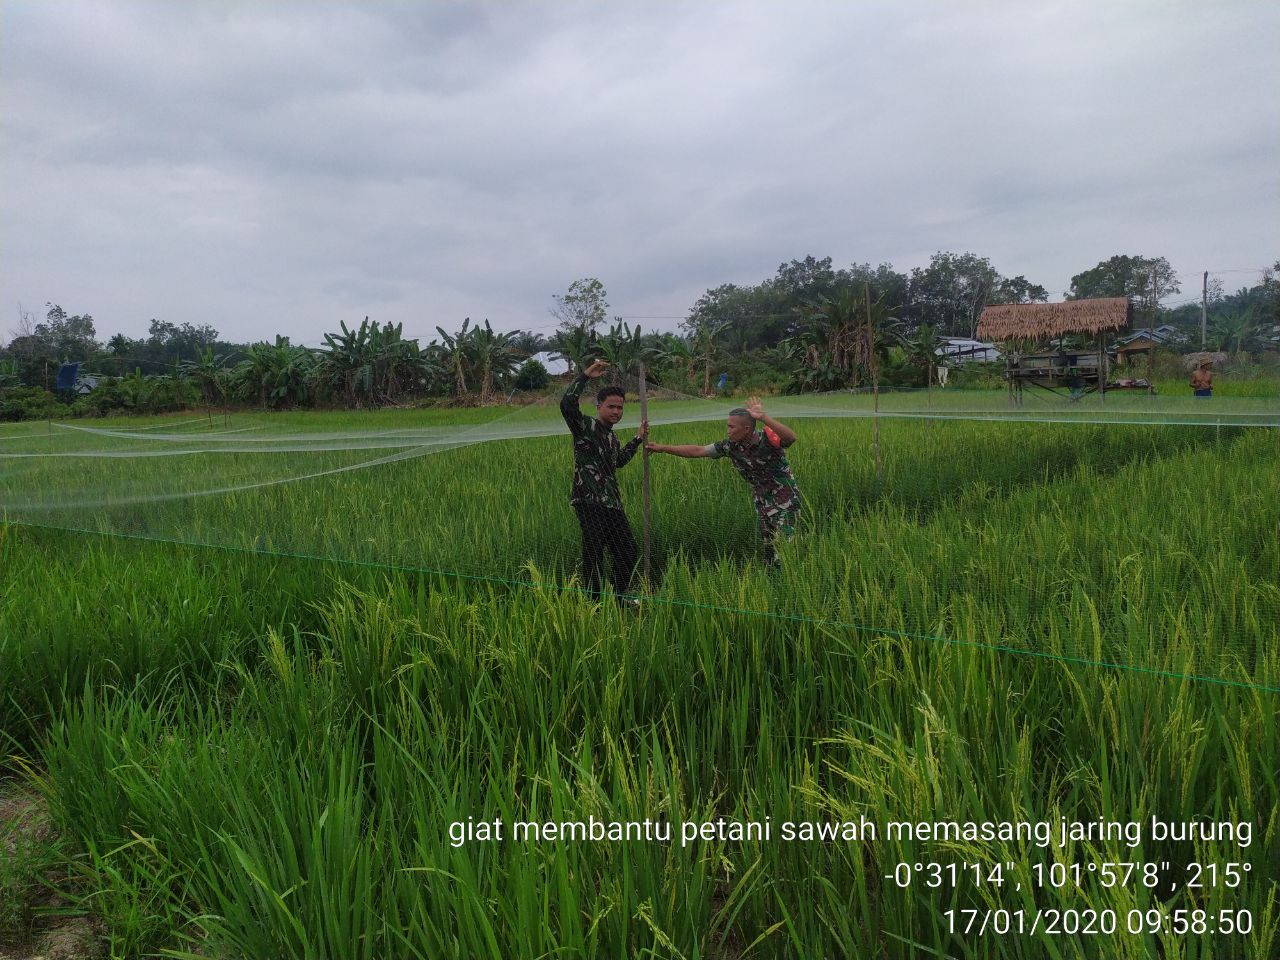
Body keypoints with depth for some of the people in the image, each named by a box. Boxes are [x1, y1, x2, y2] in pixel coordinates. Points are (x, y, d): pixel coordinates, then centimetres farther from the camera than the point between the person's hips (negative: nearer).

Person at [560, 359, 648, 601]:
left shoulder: (611, 437, 19)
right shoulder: (586, 426, -5)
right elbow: (567, 404, -24)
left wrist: (638, 439, 35)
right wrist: (585, 376, -23)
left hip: (612, 503, 9)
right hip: (589, 502, -9)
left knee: (627, 550, 13)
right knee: (594, 554, -7)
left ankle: (619, 598, 28)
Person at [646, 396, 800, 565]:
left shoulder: (767, 438, -24)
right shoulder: (730, 445, -7)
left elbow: (791, 437, -44)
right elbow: (697, 451, -2)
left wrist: (763, 417, -52)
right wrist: (662, 448, -3)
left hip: (785, 501, -6)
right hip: (762, 503, 6)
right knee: (767, 547, 13)